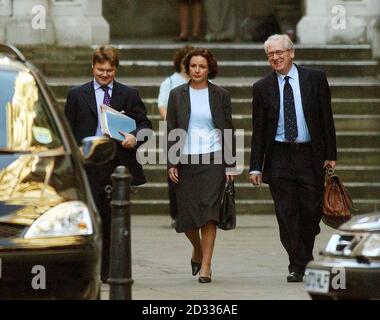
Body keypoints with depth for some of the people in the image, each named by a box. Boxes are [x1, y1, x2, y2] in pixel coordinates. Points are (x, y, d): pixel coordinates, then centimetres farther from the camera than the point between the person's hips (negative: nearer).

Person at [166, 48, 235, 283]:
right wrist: (171, 163, -1)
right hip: (186, 161, 1)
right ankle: (198, 249, 33)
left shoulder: (220, 95, 5)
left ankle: (206, 265, -6)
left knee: (208, 211, -9)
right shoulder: (177, 95, 6)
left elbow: (228, 130, 6)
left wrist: (230, 164, 1)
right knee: (187, 214, 2)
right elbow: (171, 131, 6)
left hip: (213, 159, -1)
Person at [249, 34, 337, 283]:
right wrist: (256, 166, 0)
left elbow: (326, 118, 4)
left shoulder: (315, 79, 2)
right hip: (279, 157, 1)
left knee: (312, 211, 0)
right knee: (287, 214, -1)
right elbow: (259, 130, 5)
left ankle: (306, 257, 24)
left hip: (310, 155, 0)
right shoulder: (262, 88, 4)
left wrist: (331, 155, -1)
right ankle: (297, 266, 5)